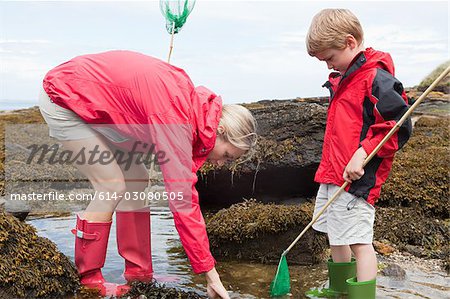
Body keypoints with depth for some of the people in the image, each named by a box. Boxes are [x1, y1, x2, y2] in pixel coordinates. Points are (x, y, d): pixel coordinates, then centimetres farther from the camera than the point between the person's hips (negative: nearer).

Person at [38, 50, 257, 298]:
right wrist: (210, 274, -23)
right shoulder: (177, 121, -31)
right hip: (62, 101, -9)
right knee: (112, 187, -13)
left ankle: (139, 273, 12)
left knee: (136, 180, 4)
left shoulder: (194, 102, -4)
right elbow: (182, 202, -30)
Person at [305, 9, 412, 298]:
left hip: (356, 179, -10)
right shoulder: (342, 79, 15)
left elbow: (400, 126, -19)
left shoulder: (376, 78, -15)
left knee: (359, 241, -6)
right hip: (331, 176, 10)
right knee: (336, 237, 20)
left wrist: (363, 153, -23)